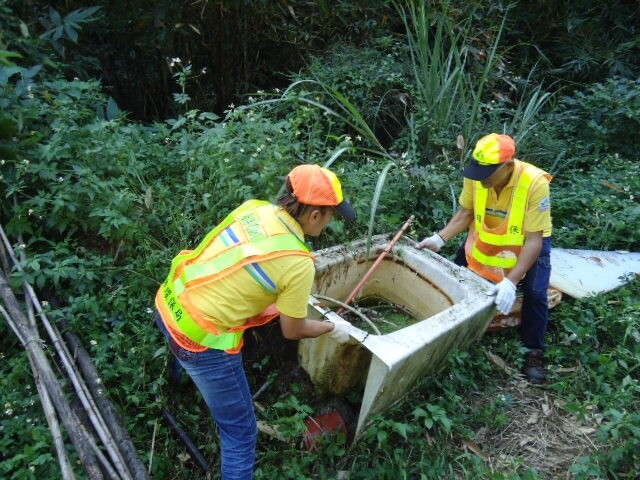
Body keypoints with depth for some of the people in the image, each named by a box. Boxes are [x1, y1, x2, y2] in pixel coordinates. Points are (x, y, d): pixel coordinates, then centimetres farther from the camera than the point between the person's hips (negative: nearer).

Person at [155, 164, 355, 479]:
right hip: (200, 339, -8)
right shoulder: (298, 263, -21)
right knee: (241, 431, 10)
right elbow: (293, 331, -6)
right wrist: (332, 328, 13)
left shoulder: (253, 208, -3)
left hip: (170, 304, 9)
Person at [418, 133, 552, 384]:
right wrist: (440, 238, -22)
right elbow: (465, 213, -8)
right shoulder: (476, 175, -25)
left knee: (535, 294, -16)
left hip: (528, 241, -3)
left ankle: (534, 353, 6)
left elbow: (534, 240, -34)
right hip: (486, 235, 4)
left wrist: (510, 282, -42)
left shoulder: (535, 183, -36)